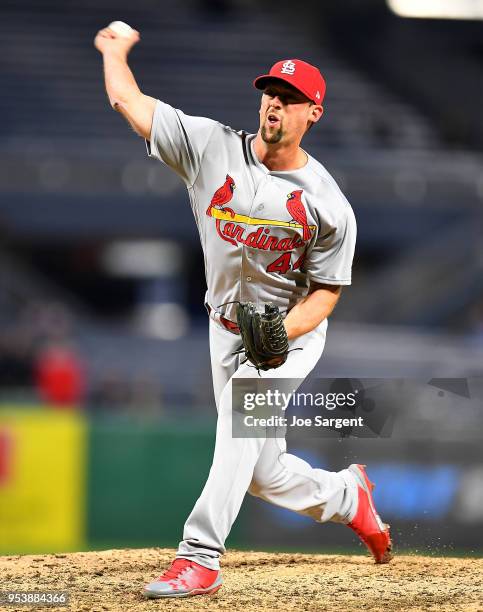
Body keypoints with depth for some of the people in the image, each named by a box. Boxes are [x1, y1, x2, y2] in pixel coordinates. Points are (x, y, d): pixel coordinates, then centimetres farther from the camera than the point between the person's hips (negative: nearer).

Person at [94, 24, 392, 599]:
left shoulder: (329, 205, -14)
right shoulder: (211, 147, -9)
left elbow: (325, 292, -10)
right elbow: (127, 100, -4)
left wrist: (282, 331, -27)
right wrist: (114, 50, 12)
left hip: (293, 332, -4)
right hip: (227, 330, 4)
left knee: (242, 407, -31)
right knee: (262, 472, 6)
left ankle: (199, 556, -34)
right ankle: (346, 496, 37)